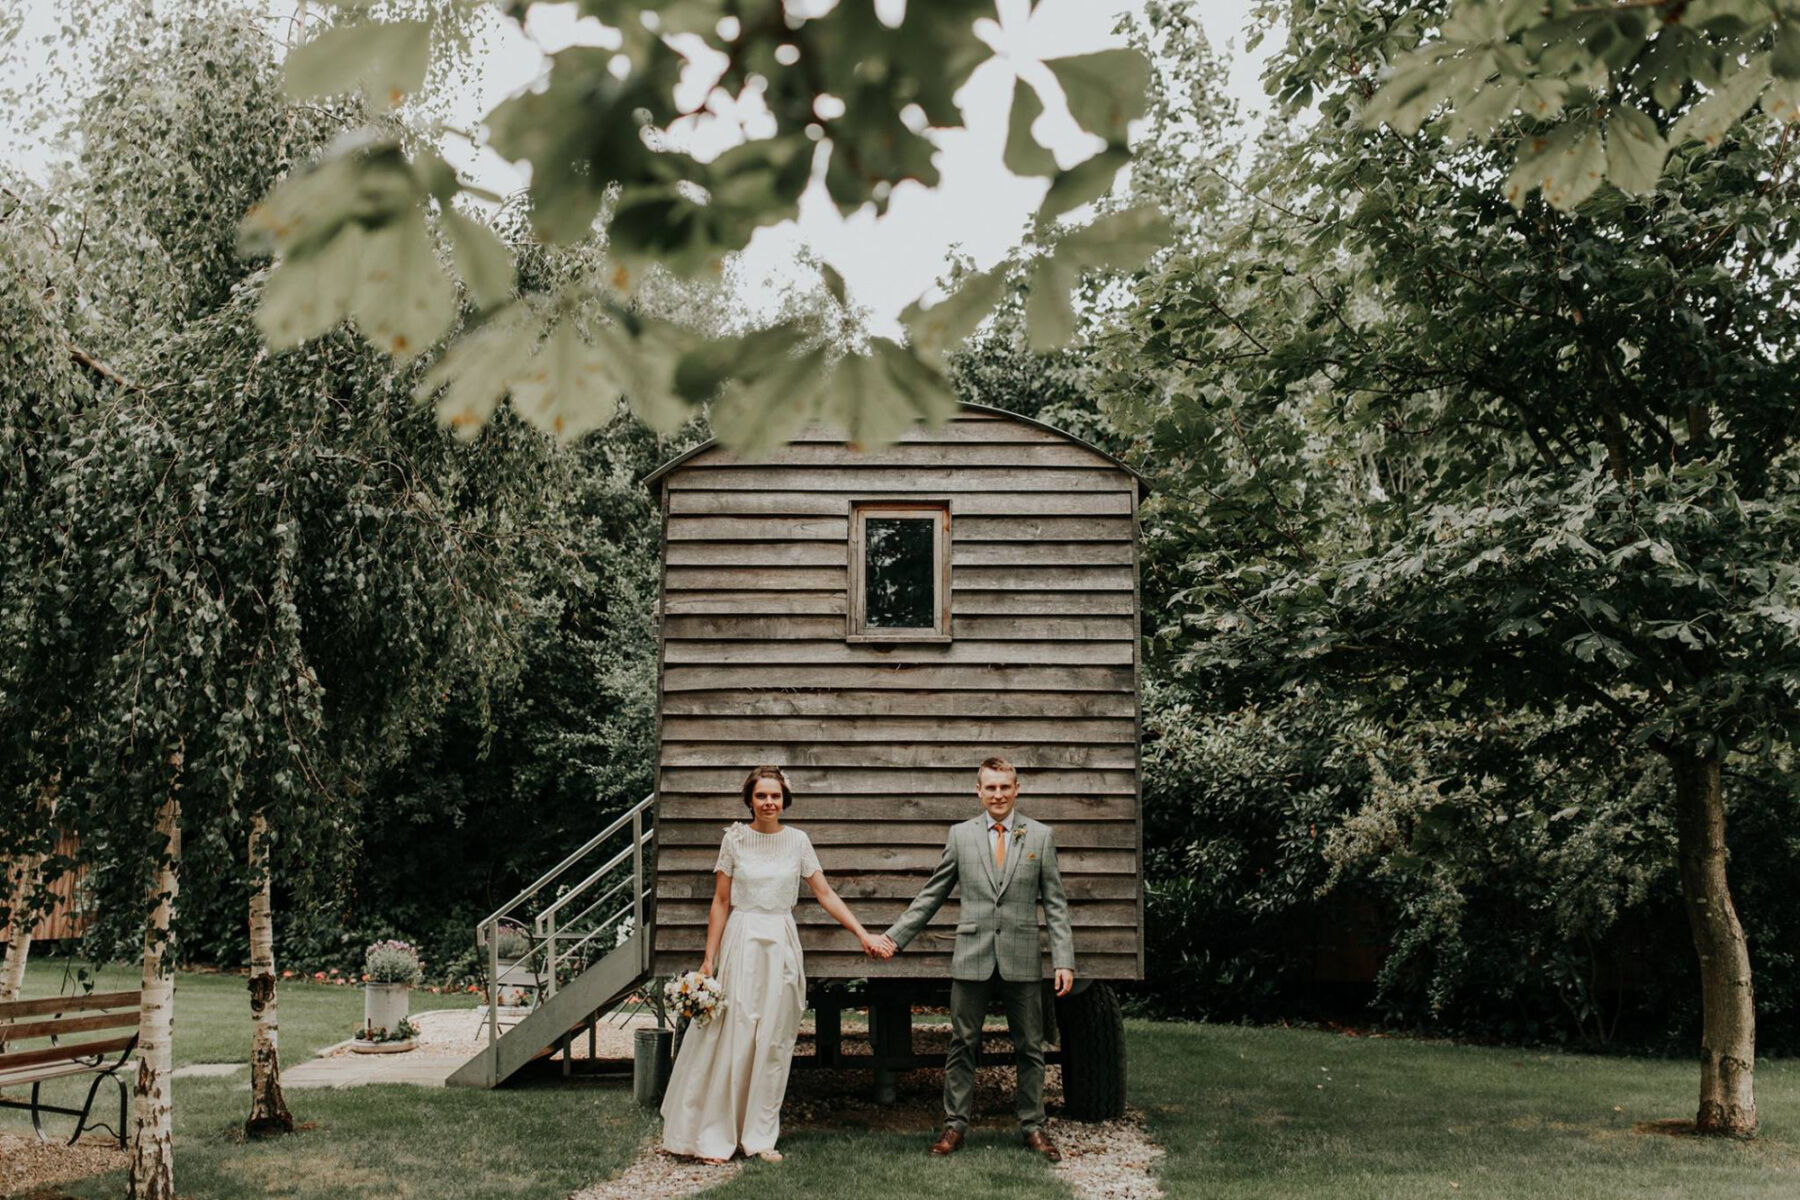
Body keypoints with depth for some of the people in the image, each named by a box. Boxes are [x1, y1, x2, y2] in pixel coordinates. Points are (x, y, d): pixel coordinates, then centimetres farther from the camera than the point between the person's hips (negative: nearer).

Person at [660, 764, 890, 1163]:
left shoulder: (798, 841, 3)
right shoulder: (735, 838, -1)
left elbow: (826, 895, 6)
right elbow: (720, 902, 1)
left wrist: (862, 933, -1)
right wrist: (709, 959, -3)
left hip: (782, 948, 2)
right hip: (742, 945, -2)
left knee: (774, 1042, 5)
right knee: (731, 1039, -2)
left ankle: (760, 1137, 14)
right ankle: (715, 1136, 8)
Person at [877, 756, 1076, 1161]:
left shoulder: (1040, 836, 3)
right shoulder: (960, 835, 5)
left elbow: (1055, 904, 3)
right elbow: (931, 895, 10)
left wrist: (1064, 960, -4)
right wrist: (894, 937, 5)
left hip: (1022, 959, 0)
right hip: (972, 956, 0)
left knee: (1029, 1048, 8)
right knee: (962, 1045, 6)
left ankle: (1033, 1127, 19)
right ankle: (955, 1124, 16)